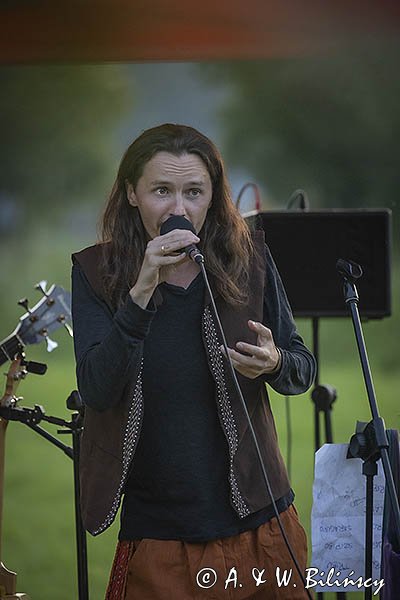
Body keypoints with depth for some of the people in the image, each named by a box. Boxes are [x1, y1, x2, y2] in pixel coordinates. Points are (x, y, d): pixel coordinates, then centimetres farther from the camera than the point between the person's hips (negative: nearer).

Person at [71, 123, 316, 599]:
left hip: (259, 523, 2)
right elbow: (97, 391, -18)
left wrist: (274, 363, -16)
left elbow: (303, 371, 7)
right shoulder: (97, 271, -5)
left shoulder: (248, 259, -1)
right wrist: (143, 289, -27)